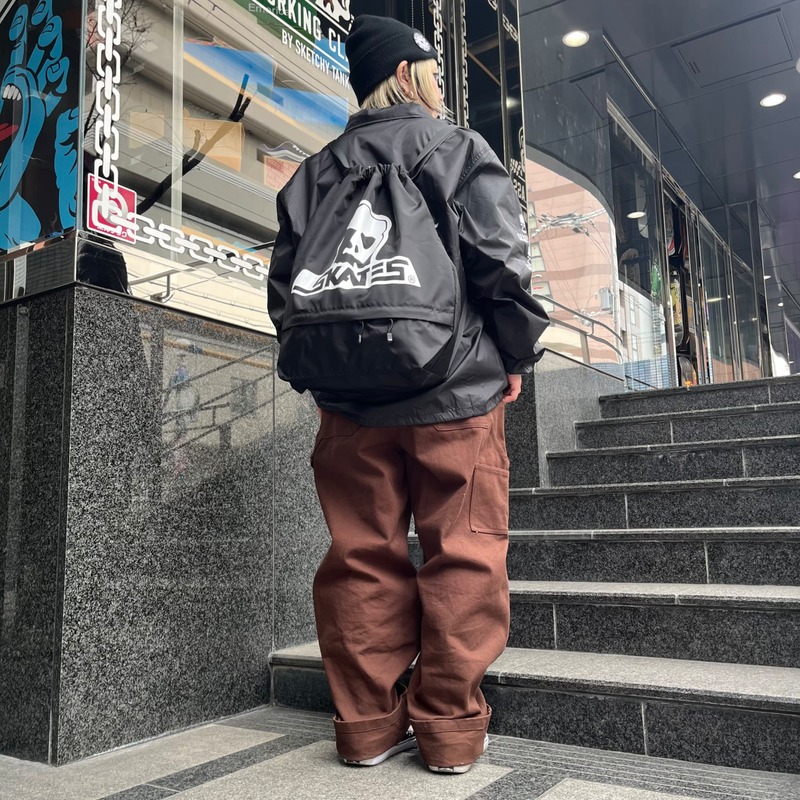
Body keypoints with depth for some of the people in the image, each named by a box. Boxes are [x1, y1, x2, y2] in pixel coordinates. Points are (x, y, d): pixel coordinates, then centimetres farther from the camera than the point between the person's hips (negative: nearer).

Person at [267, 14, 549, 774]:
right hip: (455, 395, -3)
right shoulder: (461, 151, 2)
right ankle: (451, 726, 10)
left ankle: (368, 722, 16)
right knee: (461, 558, 4)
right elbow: (504, 265, -9)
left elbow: (284, 288, 9)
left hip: (351, 401, 4)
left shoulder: (315, 173, 13)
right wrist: (516, 357, 4)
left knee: (362, 558, 9)